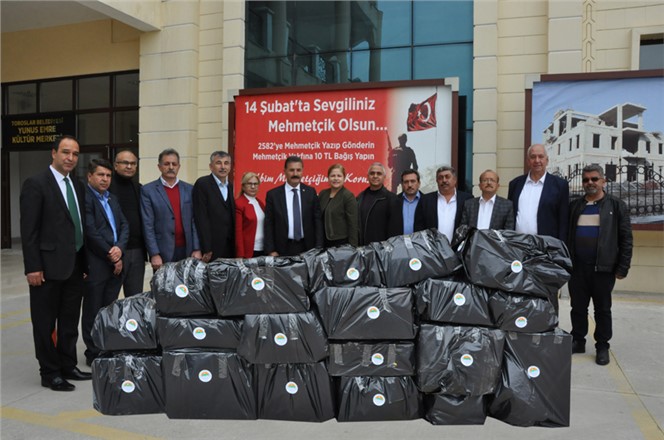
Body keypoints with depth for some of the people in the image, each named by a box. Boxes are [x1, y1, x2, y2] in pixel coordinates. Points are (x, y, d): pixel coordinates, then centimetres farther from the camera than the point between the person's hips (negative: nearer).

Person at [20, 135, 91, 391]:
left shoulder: (77, 185, 12)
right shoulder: (36, 184, -8)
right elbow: (29, 229, -12)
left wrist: (85, 261, 11)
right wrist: (32, 267, -16)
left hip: (75, 265, 7)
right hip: (49, 265, -7)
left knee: (70, 322, 15)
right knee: (45, 323, 6)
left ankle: (67, 366, 28)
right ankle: (50, 373, 18)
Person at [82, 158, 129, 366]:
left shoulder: (112, 199, 16)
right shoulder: (85, 198, -9)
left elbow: (124, 225, 10)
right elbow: (91, 233, -15)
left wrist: (119, 248, -8)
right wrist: (111, 256, -9)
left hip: (116, 263, 7)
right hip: (95, 265, -7)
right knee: (93, 311, 6)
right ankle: (93, 353, 17)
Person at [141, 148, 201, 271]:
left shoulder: (189, 189, 10)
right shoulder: (148, 190, 1)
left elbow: (194, 221, 7)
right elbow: (148, 225, -4)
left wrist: (197, 249, -1)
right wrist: (154, 254, -10)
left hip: (187, 251, 2)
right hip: (163, 252, -2)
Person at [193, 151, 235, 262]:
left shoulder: (229, 186, 14)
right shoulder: (202, 184, -8)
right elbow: (201, 218, -13)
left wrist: (234, 245, 11)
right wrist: (206, 249, -17)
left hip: (229, 247, 6)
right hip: (211, 248, -6)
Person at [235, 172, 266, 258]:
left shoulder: (260, 202, 13)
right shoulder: (238, 203, -9)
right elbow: (237, 231, -12)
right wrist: (240, 255, -14)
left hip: (263, 250, 6)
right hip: (248, 251, -6)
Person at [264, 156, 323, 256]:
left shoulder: (310, 192, 4)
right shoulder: (273, 194, 0)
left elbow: (317, 220, 4)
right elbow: (269, 225, 0)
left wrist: (318, 247, -2)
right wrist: (271, 250, -6)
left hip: (307, 248, 1)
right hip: (283, 249, -1)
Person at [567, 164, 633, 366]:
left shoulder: (616, 205, 1)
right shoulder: (574, 206, 10)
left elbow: (625, 238, -2)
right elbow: (566, 235, 10)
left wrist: (622, 267, -7)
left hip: (603, 268, -3)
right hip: (577, 267, 3)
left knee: (602, 309, 7)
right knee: (578, 307, 10)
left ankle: (602, 346, 18)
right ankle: (577, 341, 22)